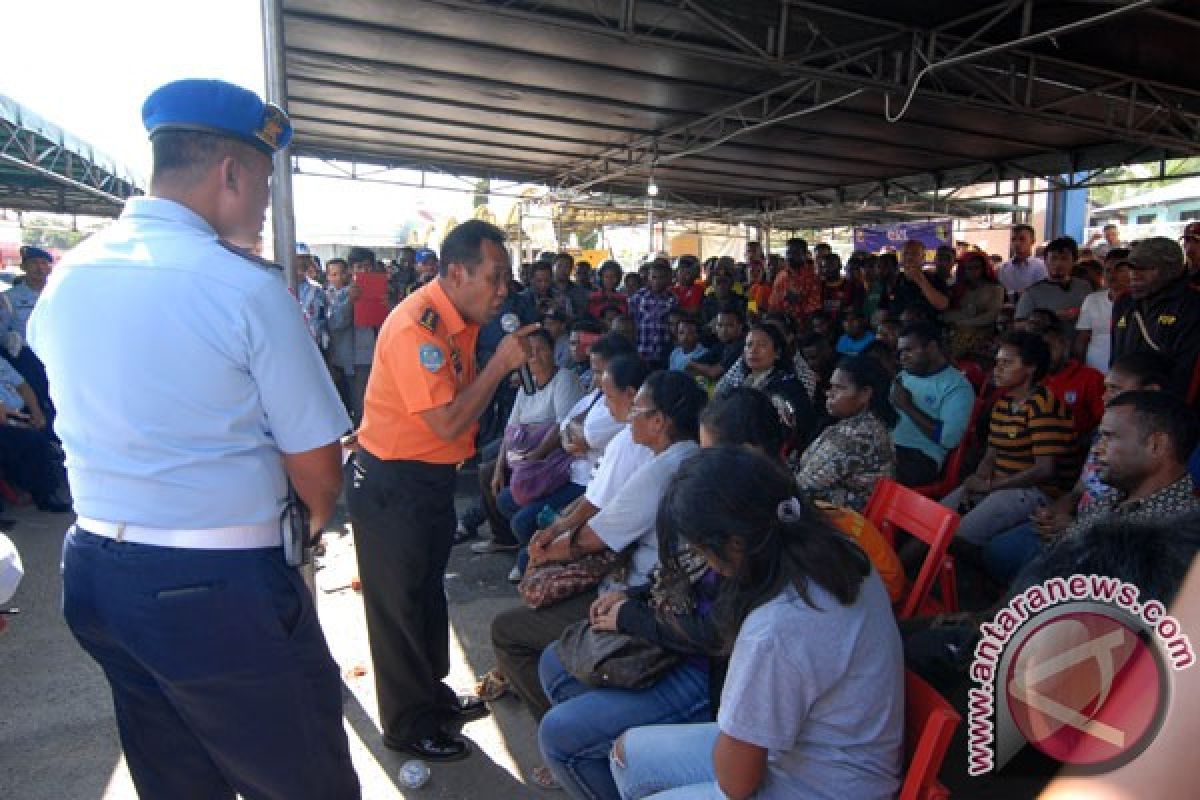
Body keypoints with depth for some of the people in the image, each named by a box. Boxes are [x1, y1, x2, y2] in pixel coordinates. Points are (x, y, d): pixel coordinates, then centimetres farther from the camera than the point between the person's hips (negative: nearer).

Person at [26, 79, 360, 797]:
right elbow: (318, 467, -15)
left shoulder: (66, 278, 4)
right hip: (218, 588, -7)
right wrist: (316, 519, 6)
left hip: (95, 571, 8)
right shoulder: (249, 287, -16)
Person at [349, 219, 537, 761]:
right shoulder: (415, 325, -26)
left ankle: (431, 693, 44)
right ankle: (407, 726, 27)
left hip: (433, 476, 9)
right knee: (398, 603, 8)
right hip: (392, 483, -9)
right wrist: (500, 364, -25)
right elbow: (447, 422, -29)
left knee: (428, 591, 23)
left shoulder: (460, 318, 3)